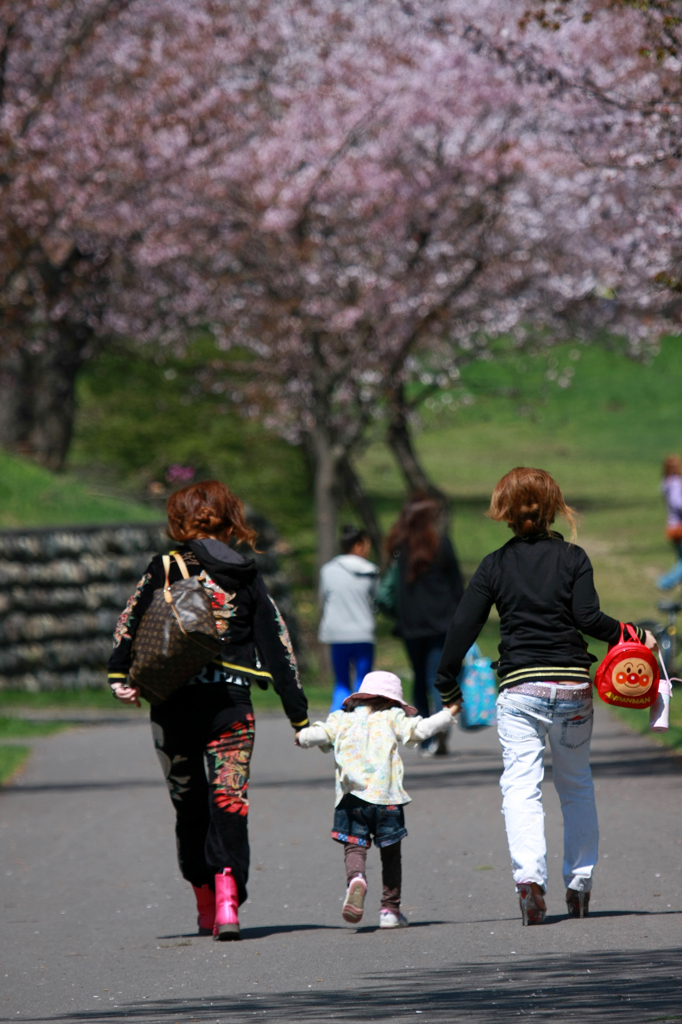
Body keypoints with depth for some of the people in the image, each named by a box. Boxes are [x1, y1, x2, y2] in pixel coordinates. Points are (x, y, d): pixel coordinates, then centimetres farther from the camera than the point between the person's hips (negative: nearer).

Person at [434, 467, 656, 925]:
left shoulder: (495, 565, 5)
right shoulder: (573, 558, 2)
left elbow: (464, 625, 2)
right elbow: (588, 617, -10)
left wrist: (446, 683, 12)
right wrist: (634, 636, 4)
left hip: (520, 686, -1)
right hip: (572, 684, 1)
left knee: (521, 786, -6)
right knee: (576, 784, 16)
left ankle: (529, 874, -27)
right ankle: (580, 883, 18)